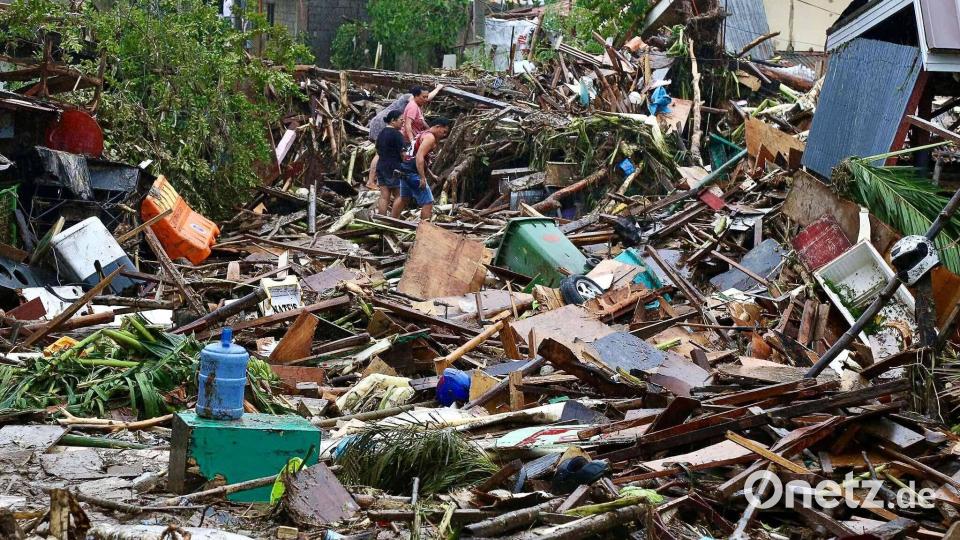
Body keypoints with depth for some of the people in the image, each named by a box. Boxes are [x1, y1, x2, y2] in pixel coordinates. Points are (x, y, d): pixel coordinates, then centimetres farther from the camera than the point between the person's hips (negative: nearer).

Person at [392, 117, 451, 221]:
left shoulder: (424, 135, 20)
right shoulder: (430, 137, -13)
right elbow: (419, 157, -25)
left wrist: (431, 175, 25)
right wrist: (422, 178, -28)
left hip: (405, 170, 11)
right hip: (413, 173, -11)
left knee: (404, 198, 28)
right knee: (428, 202, -9)